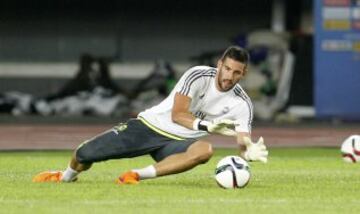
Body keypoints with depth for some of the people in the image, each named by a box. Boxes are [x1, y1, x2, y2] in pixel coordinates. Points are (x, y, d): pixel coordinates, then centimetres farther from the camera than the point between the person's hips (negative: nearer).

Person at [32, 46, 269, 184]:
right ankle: (66, 177, 32)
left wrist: (250, 151, -37)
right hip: (151, 125, -1)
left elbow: (243, 140, -12)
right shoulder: (198, 76, -17)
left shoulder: (242, 104, -8)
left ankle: (138, 175, -28)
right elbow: (177, 115, -23)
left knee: (205, 150, -36)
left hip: (177, 142, 1)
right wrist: (207, 125, -39)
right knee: (85, 154, -8)